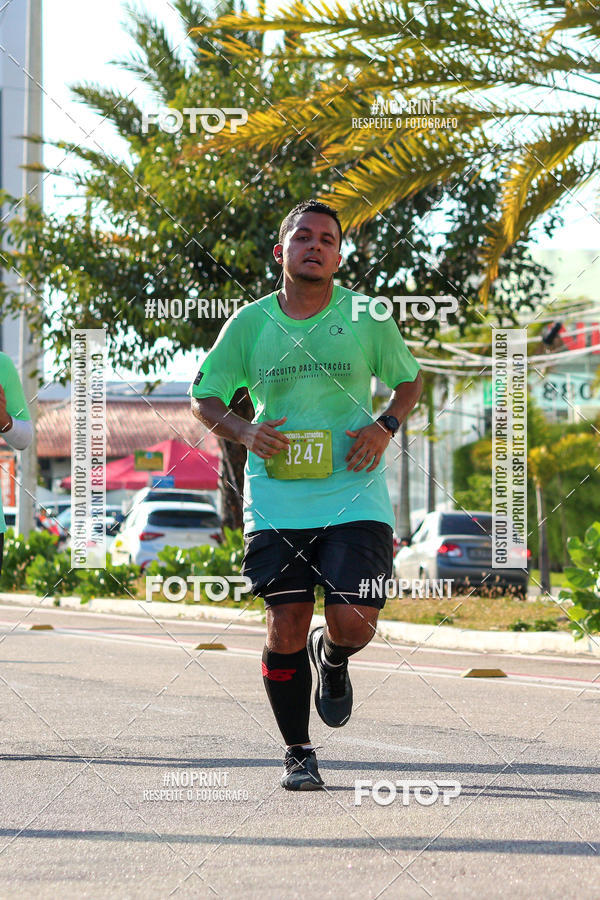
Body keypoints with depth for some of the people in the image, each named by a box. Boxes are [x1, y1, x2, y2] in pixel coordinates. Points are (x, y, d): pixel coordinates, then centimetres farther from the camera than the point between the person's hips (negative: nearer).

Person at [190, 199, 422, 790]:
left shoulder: (367, 318, 3)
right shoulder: (250, 323, 4)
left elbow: (408, 380, 17)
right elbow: (203, 398, 12)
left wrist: (386, 426, -3)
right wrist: (244, 431, -8)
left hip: (354, 495, 0)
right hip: (275, 498, 0)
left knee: (353, 624, -11)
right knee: (285, 629, -3)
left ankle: (332, 658, 28)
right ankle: (297, 754, 14)